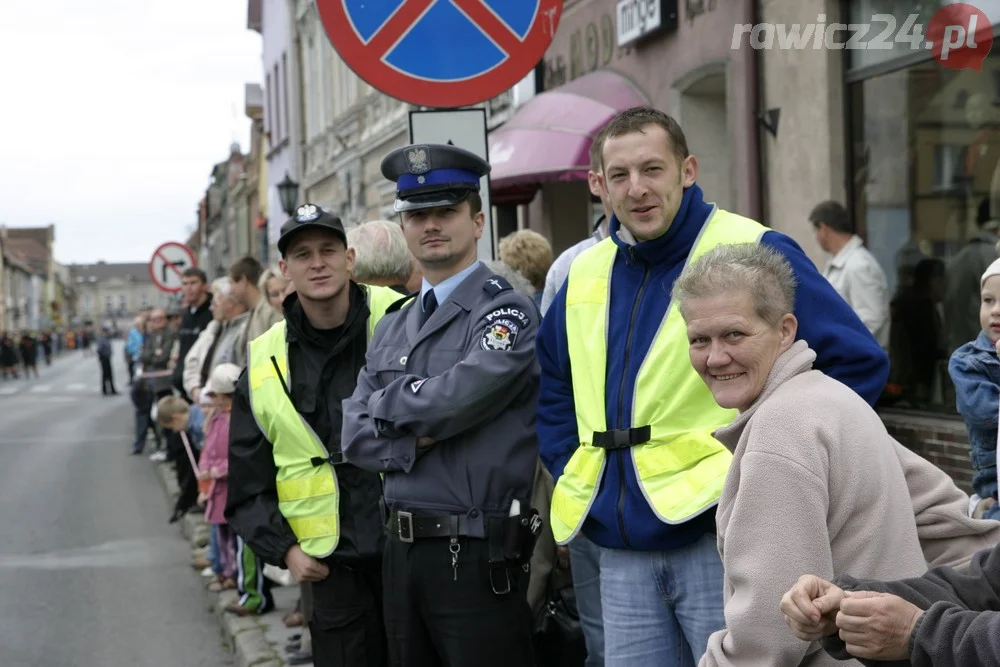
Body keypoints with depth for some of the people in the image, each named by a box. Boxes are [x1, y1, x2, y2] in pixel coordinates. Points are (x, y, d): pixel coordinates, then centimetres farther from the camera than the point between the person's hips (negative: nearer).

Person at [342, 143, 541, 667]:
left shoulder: (507, 311, -8)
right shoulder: (393, 325, 15)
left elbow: (456, 396, -22)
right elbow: (355, 437, 8)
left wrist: (385, 402, -3)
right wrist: (417, 439, -11)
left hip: (476, 557, -7)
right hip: (402, 547, 7)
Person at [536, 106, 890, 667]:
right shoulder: (586, 275, 12)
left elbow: (859, 362, -8)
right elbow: (553, 385, 28)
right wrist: (575, 474, 14)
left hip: (720, 539, -5)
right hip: (622, 552, 6)